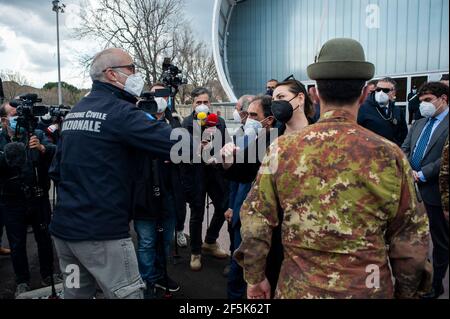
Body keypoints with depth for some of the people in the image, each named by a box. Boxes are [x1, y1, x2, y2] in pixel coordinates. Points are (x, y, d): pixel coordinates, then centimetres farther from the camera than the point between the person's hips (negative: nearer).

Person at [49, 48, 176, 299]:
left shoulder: (74, 113, 13)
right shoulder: (120, 111, -14)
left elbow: (57, 170, 18)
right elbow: (176, 144, -23)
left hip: (64, 226, 9)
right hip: (101, 231, -9)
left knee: (76, 294, 21)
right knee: (128, 296, 2)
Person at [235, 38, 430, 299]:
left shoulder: (283, 149, -11)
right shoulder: (389, 156, -12)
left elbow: (256, 221, -6)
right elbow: (411, 240, -4)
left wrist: (255, 278, 8)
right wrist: (405, 292, 12)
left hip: (298, 289, 0)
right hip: (369, 289, 0)